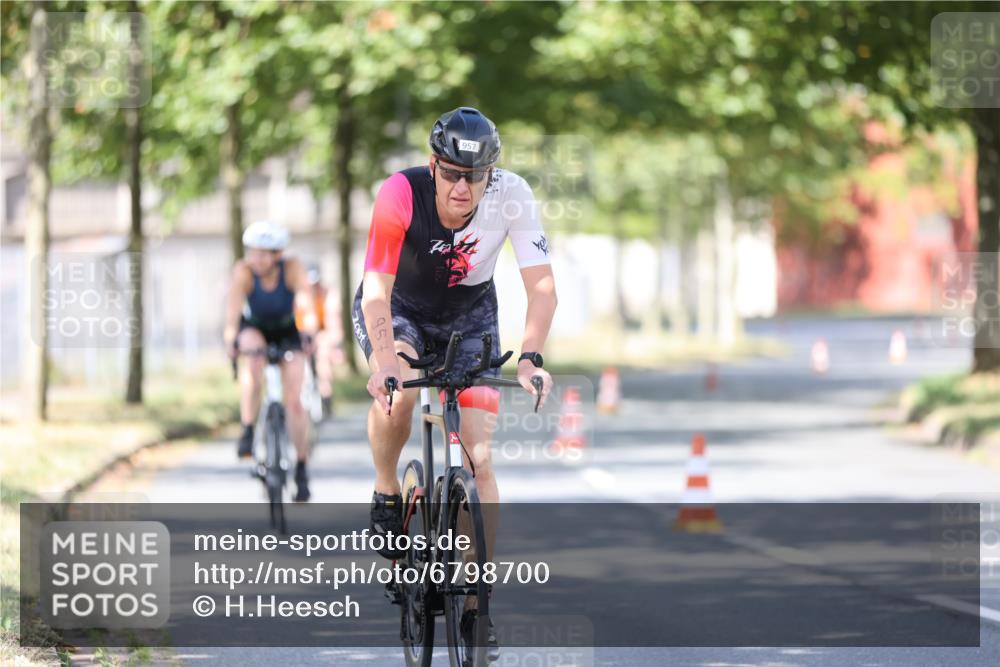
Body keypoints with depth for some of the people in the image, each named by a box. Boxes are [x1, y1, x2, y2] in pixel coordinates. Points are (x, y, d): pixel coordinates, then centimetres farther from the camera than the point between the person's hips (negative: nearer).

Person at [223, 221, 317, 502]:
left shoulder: (292, 268, -29)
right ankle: (248, 431, -27)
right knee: (254, 361, -36)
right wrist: (230, 336, -61)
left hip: (287, 332, 0)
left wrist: (310, 332, -62)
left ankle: (302, 468, 7)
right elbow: (234, 303, -43)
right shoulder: (244, 271, -29)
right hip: (254, 328, 0)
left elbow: (305, 300, -43)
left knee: (294, 402, -9)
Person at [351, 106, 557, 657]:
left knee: (478, 458, -8)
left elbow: (541, 285, -24)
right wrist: (385, 363, -49)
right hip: (397, 309, -2)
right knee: (398, 391, -35)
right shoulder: (401, 193, -32)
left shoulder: (512, 196, -26)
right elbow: (376, 290, -35)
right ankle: (386, 497, -7)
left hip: (468, 313, 2)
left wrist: (531, 357, -39)